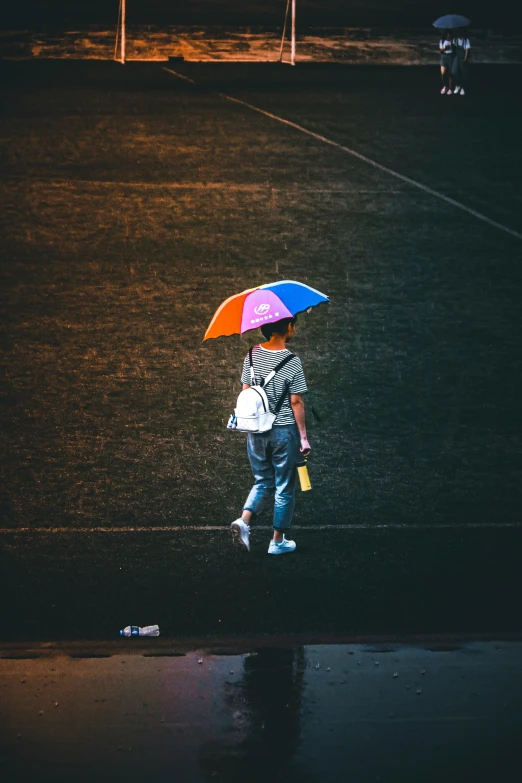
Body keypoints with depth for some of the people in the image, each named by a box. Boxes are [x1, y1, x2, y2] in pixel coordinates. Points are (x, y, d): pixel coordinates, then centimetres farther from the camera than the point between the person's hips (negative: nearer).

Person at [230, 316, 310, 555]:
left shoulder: (252, 355, -1)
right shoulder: (292, 362, -16)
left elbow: (245, 392, 6)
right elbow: (296, 402, -13)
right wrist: (303, 436, -4)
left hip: (256, 430, 5)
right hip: (284, 431, -5)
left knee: (263, 482, 19)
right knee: (284, 488, 10)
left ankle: (244, 520, -4)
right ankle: (278, 541, 17)